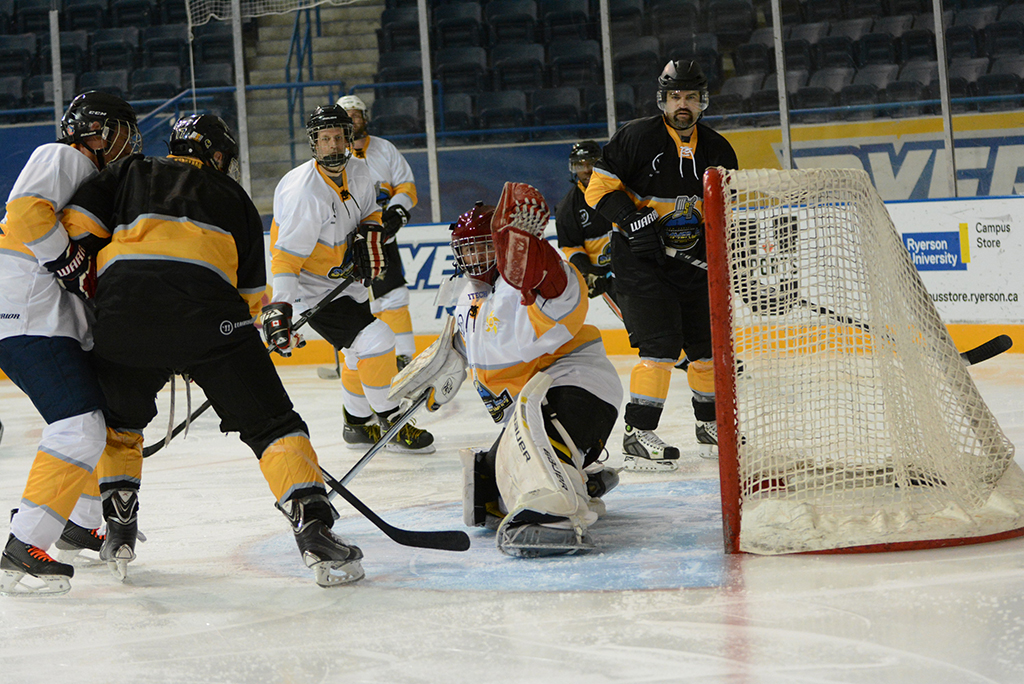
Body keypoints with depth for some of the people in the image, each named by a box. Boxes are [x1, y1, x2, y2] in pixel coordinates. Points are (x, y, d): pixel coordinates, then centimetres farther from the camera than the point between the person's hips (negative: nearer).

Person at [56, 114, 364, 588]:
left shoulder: (130, 174, 29)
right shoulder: (234, 197, 29)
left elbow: (77, 226, 15)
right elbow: (250, 291, 26)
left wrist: (92, 303, 24)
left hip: (123, 309, 2)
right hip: (206, 313, -2)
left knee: (118, 419, 28)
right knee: (269, 421, 4)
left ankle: (119, 531, 23)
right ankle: (315, 531, -9)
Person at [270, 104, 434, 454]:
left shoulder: (358, 172, -3)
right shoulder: (305, 192, -27)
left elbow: (368, 212, 15)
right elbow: (286, 255, -27)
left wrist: (370, 232, -8)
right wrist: (281, 308, -35)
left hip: (344, 279, 9)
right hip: (312, 286, -9)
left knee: (362, 352, 21)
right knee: (375, 340, -18)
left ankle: (358, 425, 41)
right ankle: (391, 424, -5)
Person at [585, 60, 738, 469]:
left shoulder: (717, 150, 6)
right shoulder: (637, 137, -10)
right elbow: (600, 186, -9)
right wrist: (630, 219, -22)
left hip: (693, 262, 6)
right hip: (640, 259, -6)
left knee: (709, 344, 11)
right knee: (661, 345, -16)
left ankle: (711, 427, 30)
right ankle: (638, 436, -12)